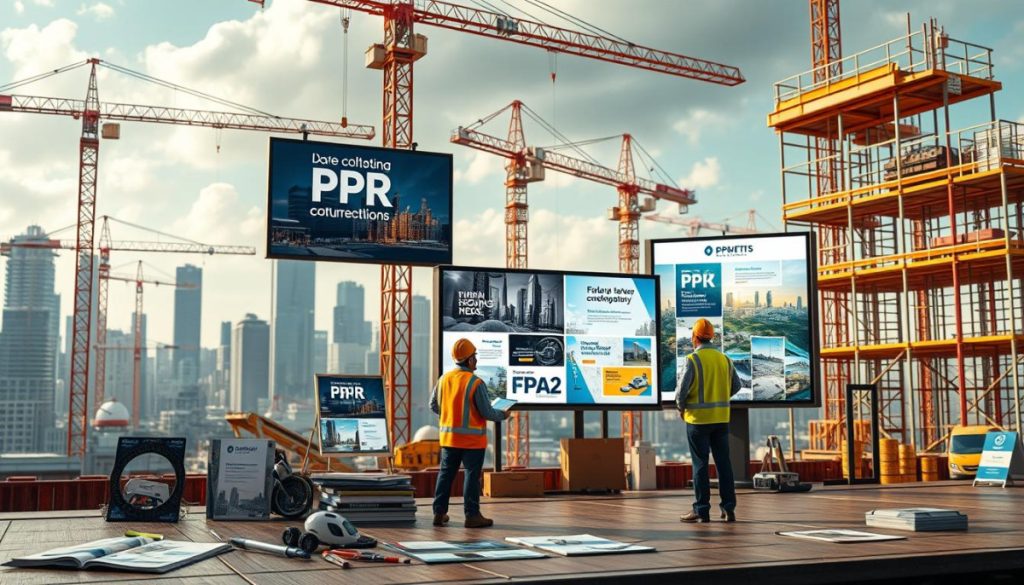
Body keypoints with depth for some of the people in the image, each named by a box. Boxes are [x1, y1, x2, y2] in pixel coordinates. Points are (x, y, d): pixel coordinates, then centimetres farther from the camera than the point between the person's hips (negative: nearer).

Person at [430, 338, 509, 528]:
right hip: (472, 439, -6)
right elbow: (487, 412, -15)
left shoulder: (444, 379, 1)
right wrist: (502, 415, 4)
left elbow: (434, 405, 11)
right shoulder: (476, 383, -17)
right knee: (472, 476, 2)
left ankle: (439, 513, 17)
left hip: (449, 437, 6)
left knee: (446, 474, 13)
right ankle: (472, 516, 5)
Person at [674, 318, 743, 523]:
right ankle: (729, 508, 10)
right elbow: (736, 386, 13)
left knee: (700, 464, 1)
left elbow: (682, 389, -15)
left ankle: (702, 510, 3)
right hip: (721, 418, 5)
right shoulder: (724, 359, 6)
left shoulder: (693, 360, -12)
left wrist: (681, 407, 2)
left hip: (698, 418, -5)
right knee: (723, 462, 9)